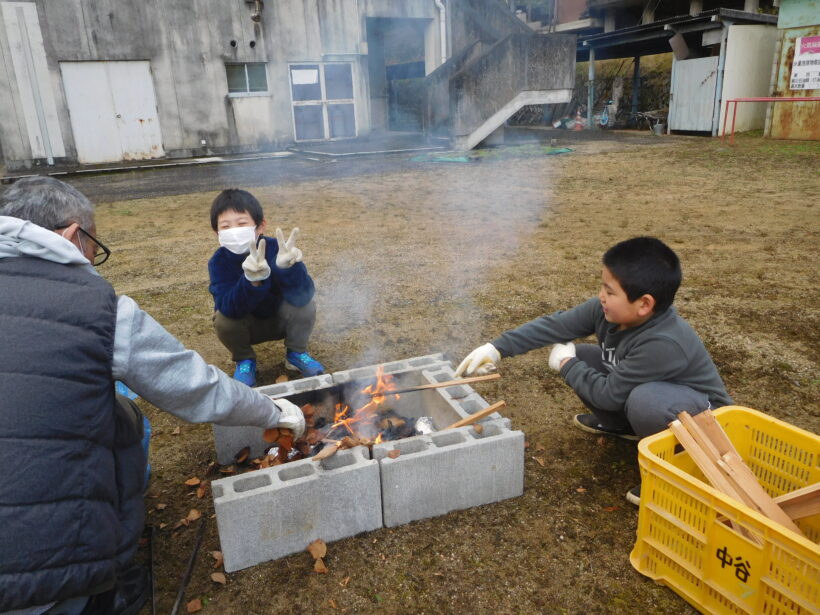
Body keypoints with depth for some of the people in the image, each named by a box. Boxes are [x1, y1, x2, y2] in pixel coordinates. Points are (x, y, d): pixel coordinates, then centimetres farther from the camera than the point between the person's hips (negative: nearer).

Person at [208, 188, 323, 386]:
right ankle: (245, 360, 3)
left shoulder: (275, 249, -26)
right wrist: (252, 280, -54)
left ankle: (296, 353, 1)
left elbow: (303, 296, -36)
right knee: (223, 321, -29)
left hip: (280, 320, -1)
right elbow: (229, 308, -37)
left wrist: (288, 266, -56)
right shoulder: (218, 261, -23)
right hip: (245, 325, 1)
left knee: (306, 305, -28)